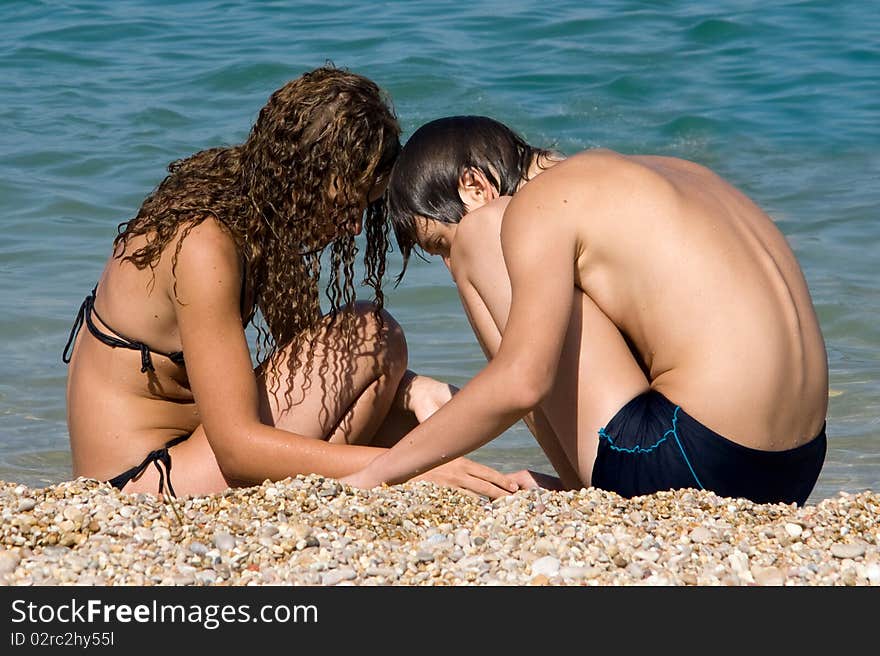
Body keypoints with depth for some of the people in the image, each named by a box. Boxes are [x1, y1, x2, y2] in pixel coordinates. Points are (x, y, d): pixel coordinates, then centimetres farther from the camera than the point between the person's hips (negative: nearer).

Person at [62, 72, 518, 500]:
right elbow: (236, 445, -28)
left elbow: (305, 360, 9)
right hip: (143, 487, -10)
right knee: (373, 336, -14)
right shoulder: (204, 245, -24)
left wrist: (407, 388, -10)